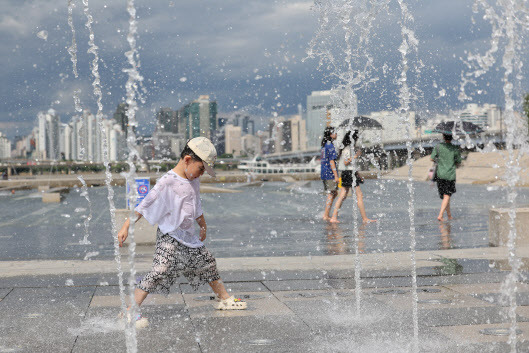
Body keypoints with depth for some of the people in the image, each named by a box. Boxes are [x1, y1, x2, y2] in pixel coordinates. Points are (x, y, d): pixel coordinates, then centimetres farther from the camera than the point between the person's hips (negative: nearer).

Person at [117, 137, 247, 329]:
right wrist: (126, 226, -23)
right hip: (170, 237, -8)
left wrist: (203, 226, 34)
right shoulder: (167, 183, -19)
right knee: (160, 271, -21)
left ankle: (224, 298, 39)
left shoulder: (193, 180, 7)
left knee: (208, 262, 18)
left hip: (188, 237, 8)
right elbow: (144, 207, -19)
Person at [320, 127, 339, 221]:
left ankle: (325, 214, 16)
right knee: (331, 195, -3)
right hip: (330, 173, -9)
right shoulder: (330, 146, -15)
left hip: (324, 173, 9)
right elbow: (331, 161, -19)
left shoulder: (324, 145, 14)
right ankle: (326, 216, 0)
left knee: (335, 193, 16)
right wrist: (336, 176, -19)